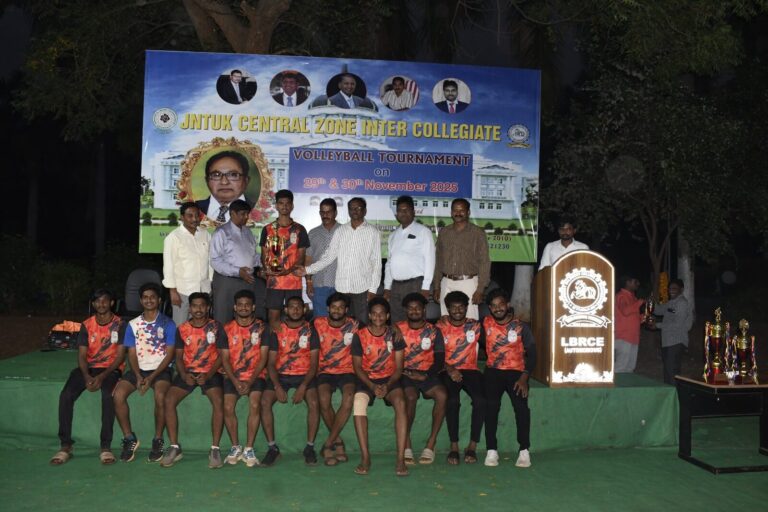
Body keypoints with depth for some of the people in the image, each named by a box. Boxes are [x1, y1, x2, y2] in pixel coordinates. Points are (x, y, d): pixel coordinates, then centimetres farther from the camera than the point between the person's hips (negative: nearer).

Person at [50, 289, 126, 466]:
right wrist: (86, 376, -18)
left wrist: (102, 376, -20)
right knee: (66, 395, -24)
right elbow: (82, 355, 2)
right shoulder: (87, 325, 7)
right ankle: (65, 446, -16)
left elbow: (120, 355, -7)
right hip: (89, 367, 3)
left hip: (110, 368, -3)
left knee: (108, 395, -35)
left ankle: (106, 446, -29)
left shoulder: (120, 325, -1)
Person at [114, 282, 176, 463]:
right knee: (118, 394, -24)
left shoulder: (167, 324, 2)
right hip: (139, 369, 3)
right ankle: (129, 438, -7)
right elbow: (132, 354, 7)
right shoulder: (133, 324, 12)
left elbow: (169, 355, -3)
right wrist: (138, 376, -11)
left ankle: (158, 441, -15)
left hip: (160, 369, -3)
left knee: (160, 396, -33)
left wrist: (152, 377, -14)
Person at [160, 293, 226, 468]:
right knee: (169, 400, -22)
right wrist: (184, 375, -12)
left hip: (210, 372, -2)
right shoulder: (182, 329, 6)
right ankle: (174, 447, -11)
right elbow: (178, 357, 7)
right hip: (187, 372, 3)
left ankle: (215, 449, -20)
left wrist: (208, 375, -16)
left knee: (218, 401, -29)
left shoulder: (216, 327, 0)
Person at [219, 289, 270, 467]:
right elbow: (225, 359, 2)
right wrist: (236, 381, -12)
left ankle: (249, 448, -16)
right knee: (228, 407, -21)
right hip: (233, 376, 1)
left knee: (255, 405, -26)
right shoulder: (227, 329, 7)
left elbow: (263, 357, -2)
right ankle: (235, 447, -2)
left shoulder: (262, 328, 3)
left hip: (255, 375, -1)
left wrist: (250, 381, -13)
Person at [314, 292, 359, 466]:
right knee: (324, 400, -29)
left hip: (347, 371, 0)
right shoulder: (318, 323, 0)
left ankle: (328, 444, -16)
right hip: (325, 372, 0)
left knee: (348, 399, -30)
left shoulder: (354, 326, -1)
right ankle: (338, 441, -6)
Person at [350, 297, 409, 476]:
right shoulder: (360, 336, -3)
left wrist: (388, 386, -18)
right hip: (367, 380, 0)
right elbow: (357, 367, -2)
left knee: (400, 403, -31)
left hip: (390, 379, 0)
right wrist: (372, 386, -17)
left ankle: (401, 458, -30)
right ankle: (365, 456, -27)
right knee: (358, 402, -33)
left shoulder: (395, 335, -1)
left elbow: (398, 367, -1)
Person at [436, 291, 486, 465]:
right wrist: (449, 369, -16)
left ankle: (472, 446, -14)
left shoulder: (475, 326, 10)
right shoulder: (440, 327, 6)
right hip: (448, 371, -1)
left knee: (480, 399, -27)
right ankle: (454, 446, -19)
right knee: (452, 400, -31)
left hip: (470, 370, 2)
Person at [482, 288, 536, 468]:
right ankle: (491, 450, -20)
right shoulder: (486, 323, 4)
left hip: (516, 371, -1)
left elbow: (531, 354, -1)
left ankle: (524, 450, -17)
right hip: (493, 371, 1)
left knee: (521, 405, -25)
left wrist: (524, 378, -12)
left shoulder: (521, 327, -1)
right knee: (491, 404, -24)